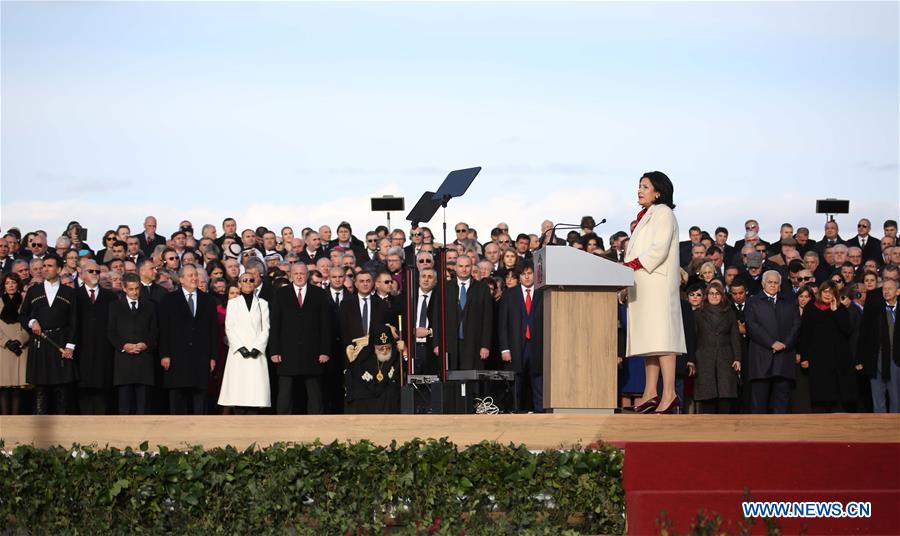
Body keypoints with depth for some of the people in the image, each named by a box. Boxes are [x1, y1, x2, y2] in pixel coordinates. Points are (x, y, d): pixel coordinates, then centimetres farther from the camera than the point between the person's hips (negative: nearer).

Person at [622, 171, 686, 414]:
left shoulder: (663, 213, -3)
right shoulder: (645, 216, 24)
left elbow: (659, 249, -15)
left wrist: (633, 265, -17)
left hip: (657, 282, -10)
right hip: (643, 285, 10)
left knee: (660, 336, -16)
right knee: (649, 338, 4)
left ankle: (669, 394, -22)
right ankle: (650, 393, 2)